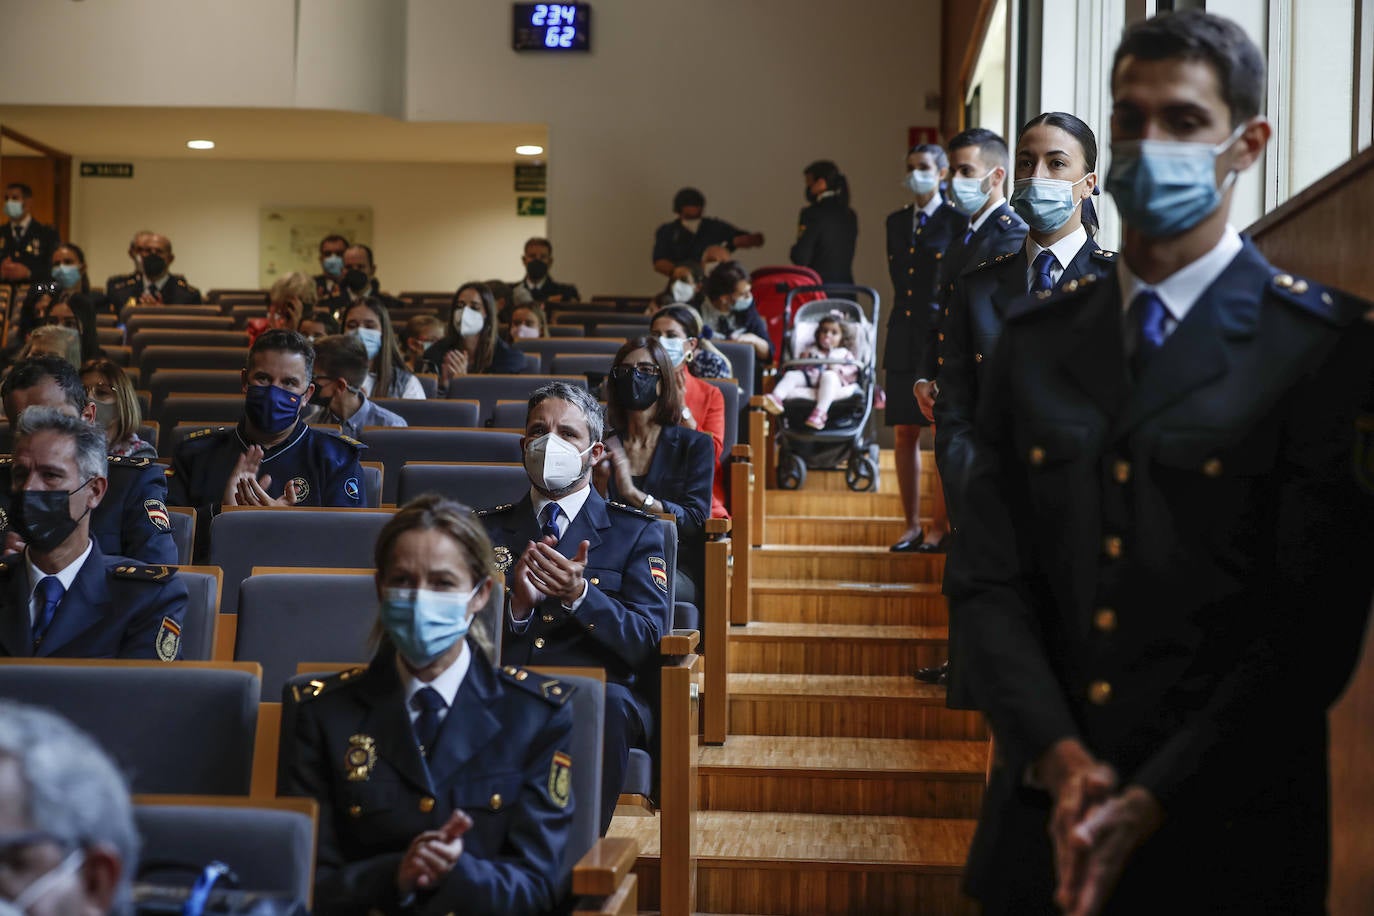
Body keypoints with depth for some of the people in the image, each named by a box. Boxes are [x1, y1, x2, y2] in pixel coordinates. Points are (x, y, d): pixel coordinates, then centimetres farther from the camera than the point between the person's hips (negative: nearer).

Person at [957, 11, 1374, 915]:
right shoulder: (1036, 336, 6)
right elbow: (993, 580, 3)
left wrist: (1153, 801, -15)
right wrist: (1058, 759, -11)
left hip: (1225, 839, -3)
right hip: (1042, 820, 3)